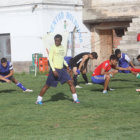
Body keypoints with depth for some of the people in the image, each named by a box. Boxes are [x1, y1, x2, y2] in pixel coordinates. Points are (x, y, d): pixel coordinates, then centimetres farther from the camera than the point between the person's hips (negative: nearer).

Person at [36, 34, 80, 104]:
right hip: (55, 69, -6)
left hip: (62, 69, 6)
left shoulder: (62, 47, 11)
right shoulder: (53, 48, -10)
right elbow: (50, 59, -14)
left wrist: (66, 65, 18)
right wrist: (53, 70, -21)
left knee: (70, 82, -4)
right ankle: (39, 100, 12)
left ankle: (75, 99, 1)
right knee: (47, 85, 0)